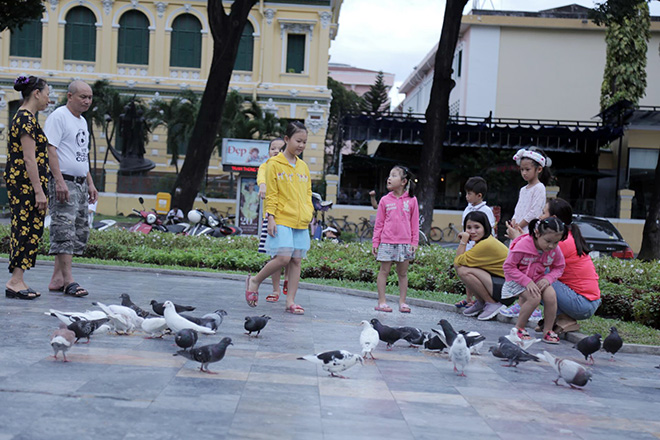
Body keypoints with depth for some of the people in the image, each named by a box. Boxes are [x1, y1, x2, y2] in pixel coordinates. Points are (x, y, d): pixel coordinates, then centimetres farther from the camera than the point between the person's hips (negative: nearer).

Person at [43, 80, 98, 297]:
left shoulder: (82, 121, 19)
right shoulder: (58, 116, -8)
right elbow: (50, 149, -16)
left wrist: (90, 183, 20)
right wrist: (59, 181, -23)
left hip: (80, 184, 9)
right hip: (63, 182, -9)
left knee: (80, 232, 8)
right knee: (65, 229, -12)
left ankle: (57, 278, 13)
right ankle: (68, 280, -12)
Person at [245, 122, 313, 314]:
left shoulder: (303, 166, 15)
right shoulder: (274, 164, -1)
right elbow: (271, 194, -4)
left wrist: (310, 213, 10)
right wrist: (271, 218, -11)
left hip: (300, 222, 6)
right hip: (281, 220, -6)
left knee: (296, 261, 3)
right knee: (283, 257, -15)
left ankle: (291, 301, 8)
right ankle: (255, 281, 8)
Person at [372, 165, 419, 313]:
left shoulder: (411, 200, 2)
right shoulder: (385, 200, 3)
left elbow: (415, 223, 5)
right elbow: (379, 223, 6)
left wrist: (414, 242, 0)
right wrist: (375, 242, 3)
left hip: (405, 243, 0)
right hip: (387, 242, 0)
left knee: (403, 273, 8)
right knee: (384, 271, 3)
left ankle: (402, 302, 15)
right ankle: (382, 302, 8)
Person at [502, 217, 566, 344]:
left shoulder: (555, 250, -12)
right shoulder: (523, 245, -27)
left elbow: (559, 268, 4)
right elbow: (508, 267, -20)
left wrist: (548, 279, -17)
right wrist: (527, 282, -28)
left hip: (539, 279, 5)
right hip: (518, 279, -4)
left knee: (551, 296, -23)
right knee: (534, 298, -29)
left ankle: (548, 330, -4)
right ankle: (519, 328, -8)